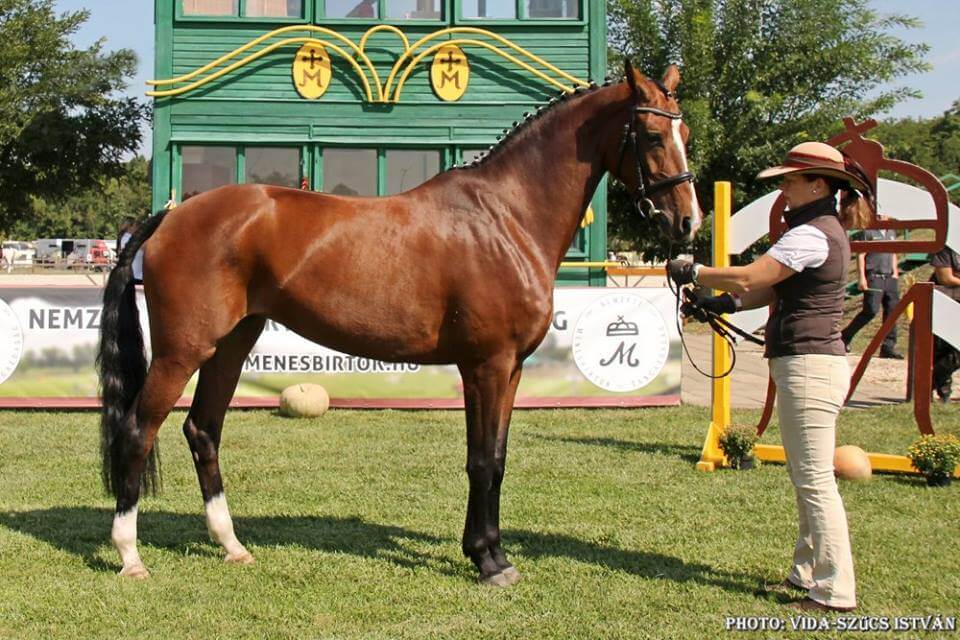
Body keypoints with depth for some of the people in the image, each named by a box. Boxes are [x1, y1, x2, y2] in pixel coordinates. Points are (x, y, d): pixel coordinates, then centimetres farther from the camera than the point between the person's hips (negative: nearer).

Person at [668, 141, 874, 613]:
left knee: (814, 481, -8)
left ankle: (836, 591, -4)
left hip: (809, 365, -11)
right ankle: (809, 572, 25)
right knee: (806, 479, 16)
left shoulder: (811, 235, -17)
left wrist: (690, 272, -7)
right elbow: (770, 291, 18)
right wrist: (719, 304, 8)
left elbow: (748, 278, -20)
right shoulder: (825, 230, 17)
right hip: (812, 363, 11)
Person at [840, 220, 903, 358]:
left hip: (889, 277, 7)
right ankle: (845, 337, 1)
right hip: (874, 276, -7)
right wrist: (862, 277, -12)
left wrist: (895, 272, 14)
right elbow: (860, 255, -6)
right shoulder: (868, 232, -3)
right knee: (871, 310, -13)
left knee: (892, 310, 1)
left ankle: (889, 347, 5)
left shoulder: (891, 232, 17)